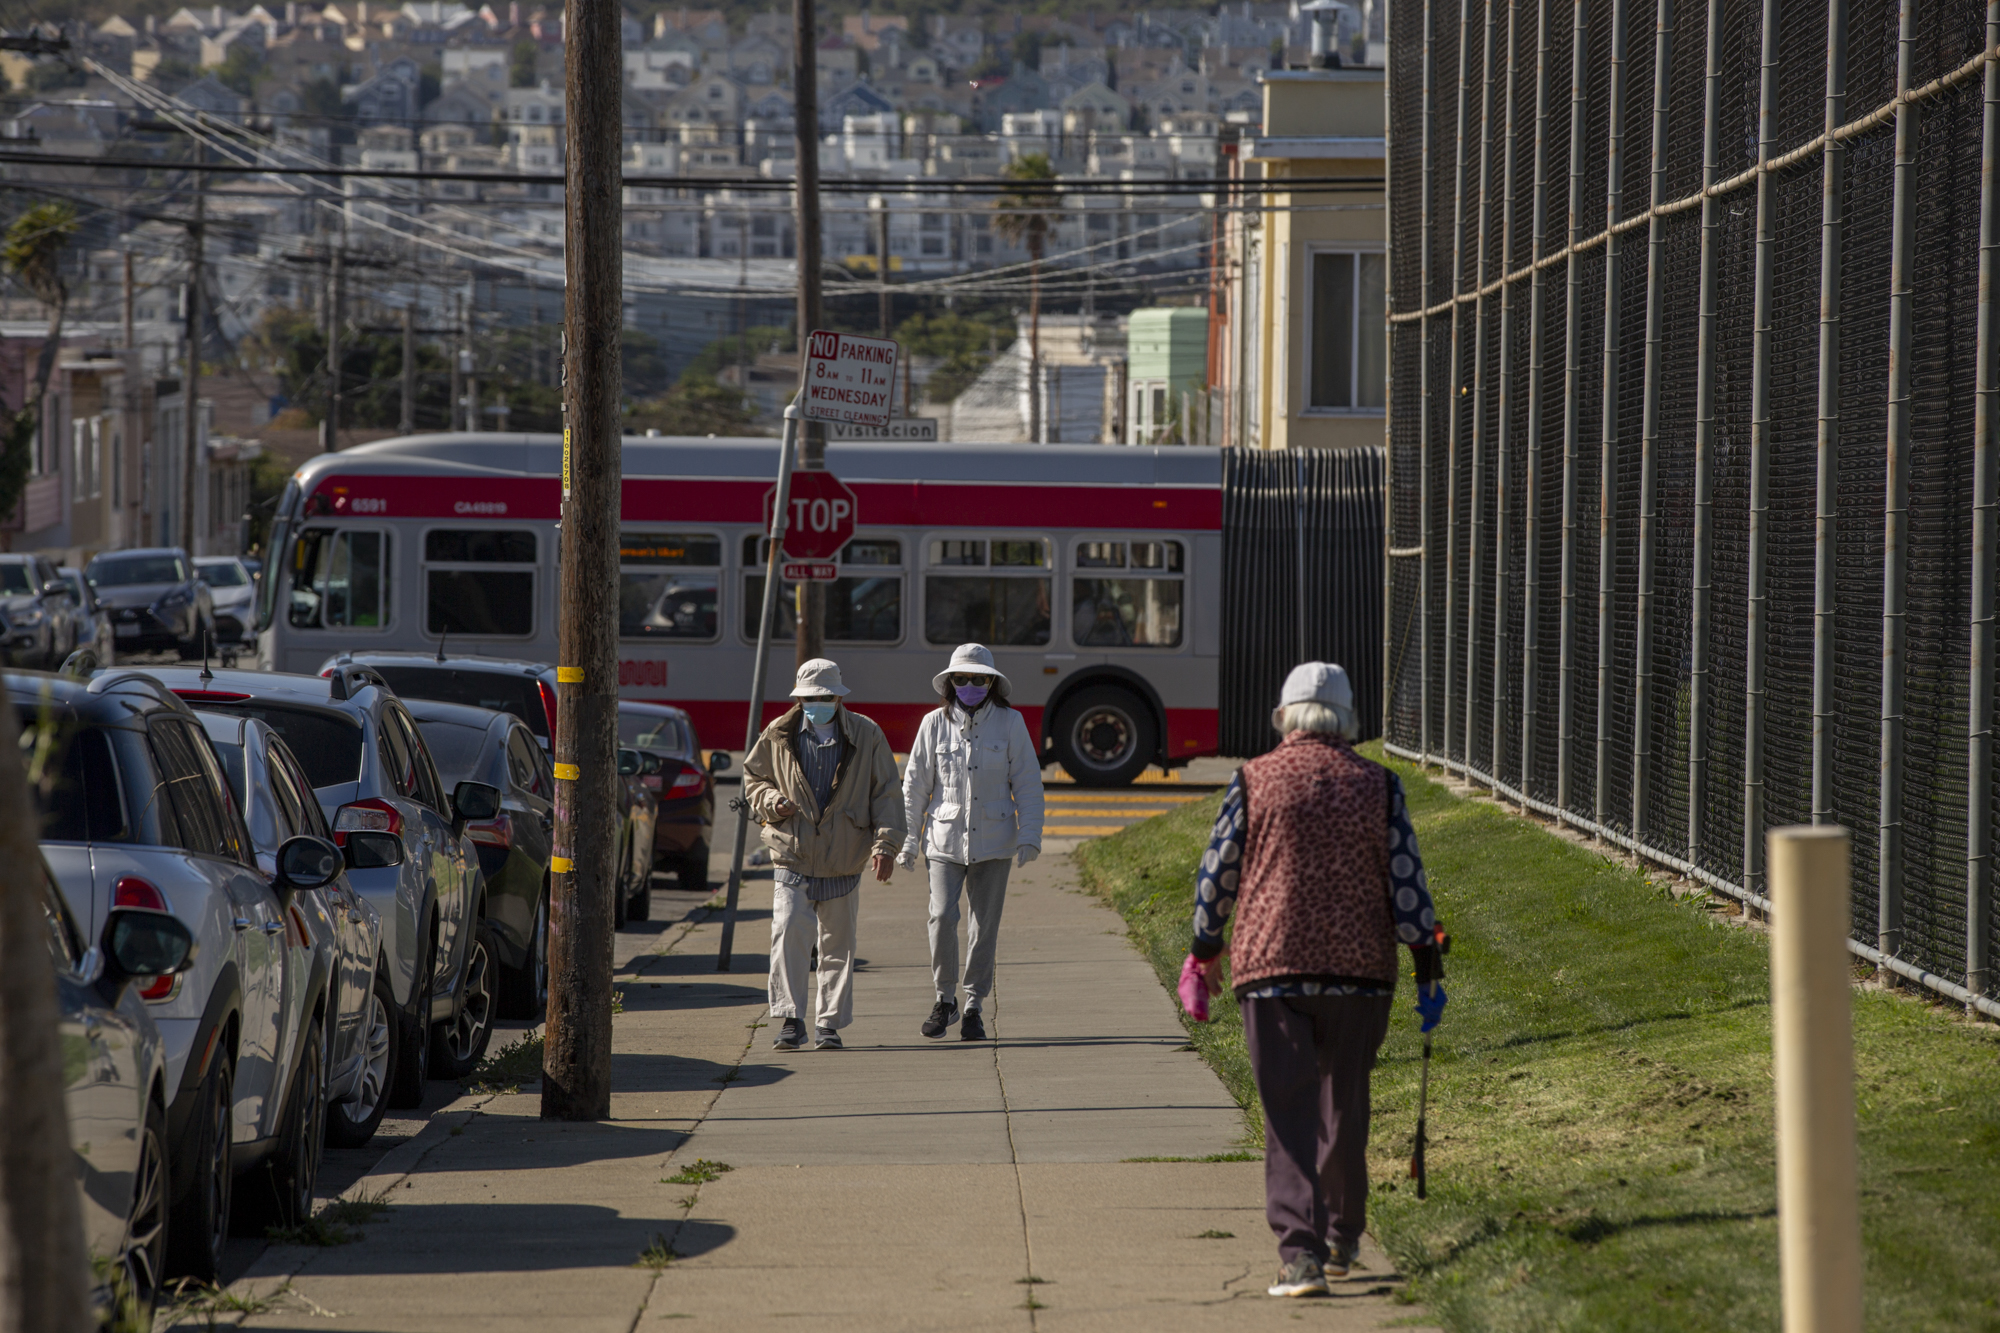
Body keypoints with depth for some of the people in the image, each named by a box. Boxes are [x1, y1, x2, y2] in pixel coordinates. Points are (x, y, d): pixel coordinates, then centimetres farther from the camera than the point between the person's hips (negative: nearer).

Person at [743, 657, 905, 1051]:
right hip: (792, 859, 0)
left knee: (838, 945, 6)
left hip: (842, 863, 0)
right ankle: (791, 1020, -8)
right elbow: (753, 778, 17)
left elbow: (886, 793, 5)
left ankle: (829, 1024, 15)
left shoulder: (866, 736, 2)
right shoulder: (778, 736, 4)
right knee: (787, 935, -14)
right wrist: (771, 802, -5)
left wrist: (886, 843, -5)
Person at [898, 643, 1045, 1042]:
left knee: (985, 925, 2)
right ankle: (945, 998, 5)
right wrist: (908, 839, 5)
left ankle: (974, 1006, 13)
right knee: (942, 917, -13)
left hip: (993, 841, 0)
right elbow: (915, 785, 7)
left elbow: (1027, 783, 5)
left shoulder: (1010, 723, 2)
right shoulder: (935, 724, 2)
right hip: (946, 839, 0)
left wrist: (1030, 836, -2)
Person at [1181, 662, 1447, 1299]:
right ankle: (1341, 1240, 29)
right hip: (1359, 970, 2)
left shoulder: (1253, 781, 0)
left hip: (1271, 966, -2)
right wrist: (1427, 962, 5)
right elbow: (1406, 880, 0)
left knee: (1289, 1115, -2)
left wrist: (1204, 952, 14)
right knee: (1343, 1107, 17)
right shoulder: (1377, 785, 2)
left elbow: (1217, 872, 3)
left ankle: (1301, 1253, -14)